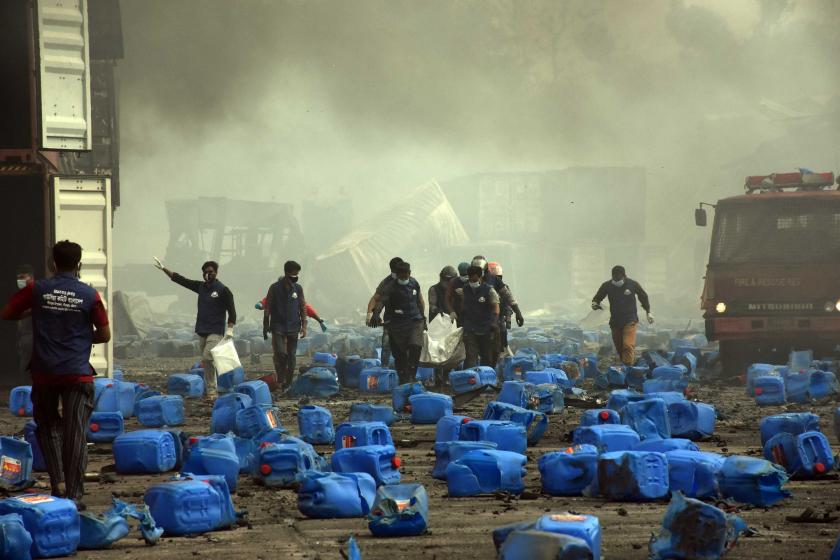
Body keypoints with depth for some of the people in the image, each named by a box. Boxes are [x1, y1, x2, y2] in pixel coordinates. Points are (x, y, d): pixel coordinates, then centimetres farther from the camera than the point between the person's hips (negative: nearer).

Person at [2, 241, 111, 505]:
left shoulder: (36, 290, -1)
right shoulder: (89, 295, -3)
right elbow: (104, 334, 2)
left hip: (45, 373, 1)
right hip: (78, 372, -1)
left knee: (48, 426, 19)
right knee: (76, 434, 1)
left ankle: (58, 482, 3)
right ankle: (74, 495, -1)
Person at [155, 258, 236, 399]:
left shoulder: (223, 290, -5)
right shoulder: (201, 287, 12)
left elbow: (231, 311, -7)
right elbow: (180, 280, 14)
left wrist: (230, 329, -17)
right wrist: (163, 269, 10)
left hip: (216, 332, -7)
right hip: (202, 331, 7)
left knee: (208, 358, -20)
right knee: (207, 361, 6)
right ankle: (211, 391, 10)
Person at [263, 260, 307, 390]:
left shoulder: (298, 289, 6)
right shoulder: (275, 288, -2)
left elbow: (303, 309, 10)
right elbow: (267, 308, 3)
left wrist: (304, 326, 1)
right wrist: (265, 326, 2)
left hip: (293, 327, 3)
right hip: (278, 327, -3)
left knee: (291, 356, 4)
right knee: (280, 353, -15)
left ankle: (288, 382, 12)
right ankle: (280, 379, 0)